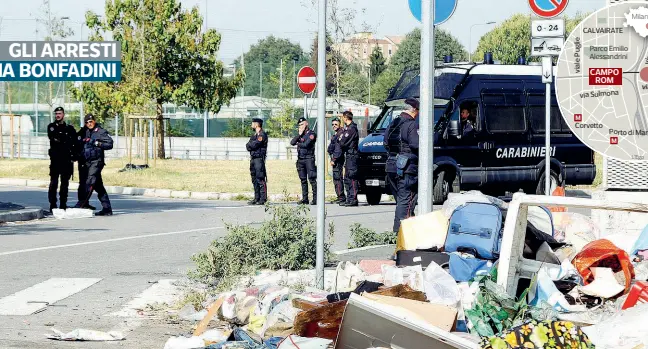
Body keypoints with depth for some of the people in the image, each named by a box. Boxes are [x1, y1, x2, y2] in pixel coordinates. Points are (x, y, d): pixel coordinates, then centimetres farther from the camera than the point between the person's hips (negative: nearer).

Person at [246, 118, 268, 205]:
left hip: (259, 158, -10)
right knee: (254, 179, 10)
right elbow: (248, 146, 13)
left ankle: (263, 199, -12)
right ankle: (257, 198, 15)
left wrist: (249, 144, 2)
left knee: (260, 179, -11)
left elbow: (254, 144, -18)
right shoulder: (254, 135, 21)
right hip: (253, 158, 10)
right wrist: (251, 145, -7)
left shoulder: (262, 134, -8)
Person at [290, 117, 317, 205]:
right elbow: (292, 142, 3)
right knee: (303, 180, 9)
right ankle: (305, 199, 13)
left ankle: (315, 199, -11)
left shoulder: (311, 134, -5)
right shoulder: (299, 134, 16)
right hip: (300, 159, 7)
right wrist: (299, 134, -5)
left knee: (312, 179, -10)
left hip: (309, 159, -7)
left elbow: (306, 144, -17)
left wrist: (298, 144, 1)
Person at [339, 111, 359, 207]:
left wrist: (341, 139, 3)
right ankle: (349, 199, 17)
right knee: (347, 178, 13)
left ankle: (353, 199, -11)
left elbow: (343, 143, -17)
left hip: (351, 155, -11)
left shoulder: (351, 129, -15)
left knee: (352, 177, -10)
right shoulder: (348, 128, 18)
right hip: (349, 155, 11)